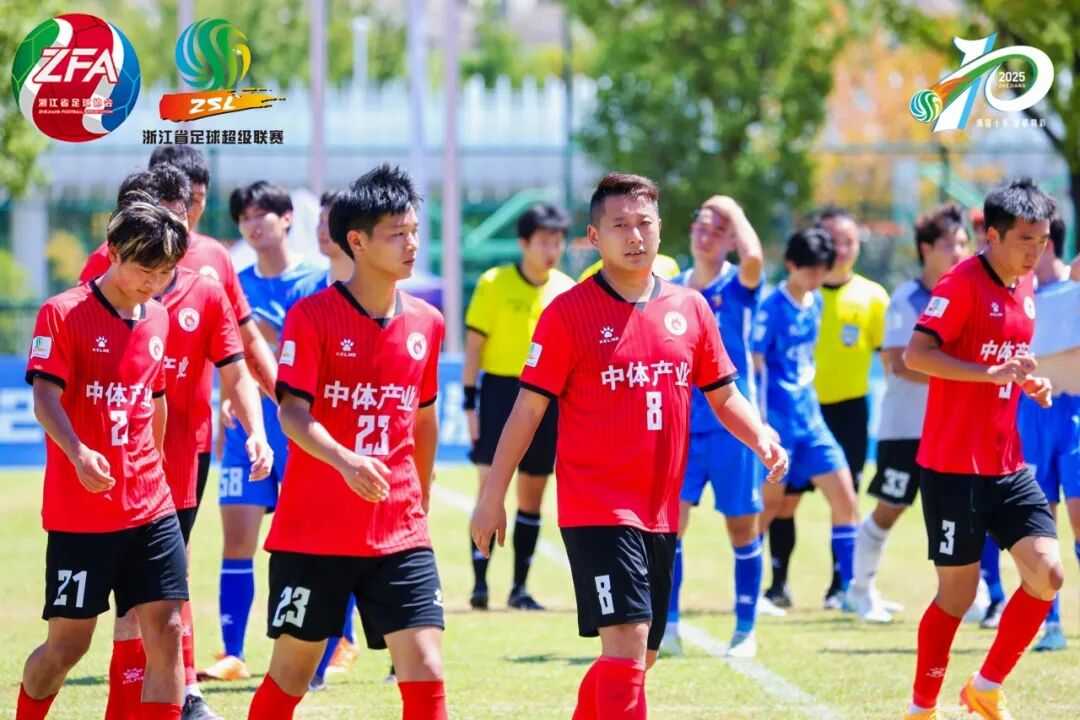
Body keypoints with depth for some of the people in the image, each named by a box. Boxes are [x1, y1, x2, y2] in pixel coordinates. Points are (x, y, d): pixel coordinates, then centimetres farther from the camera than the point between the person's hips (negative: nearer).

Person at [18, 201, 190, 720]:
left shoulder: (158, 319, 10)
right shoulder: (63, 313, -9)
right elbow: (45, 397, -19)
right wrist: (78, 454, -36)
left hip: (150, 510, 5)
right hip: (79, 514, -5)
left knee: (165, 631, -6)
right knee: (68, 644, 2)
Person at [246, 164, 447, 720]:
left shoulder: (426, 323, 7)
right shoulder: (313, 315, -7)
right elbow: (292, 413, -16)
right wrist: (344, 459, -34)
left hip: (400, 534, 3)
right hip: (313, 530, -3)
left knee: (425, 669, -8)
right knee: (292, 669, 6)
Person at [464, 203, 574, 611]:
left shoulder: (567, 290, 7)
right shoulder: (494, 284, -4)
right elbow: (474, 345, -3)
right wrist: (470, 403, -8)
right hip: (501, 392, -4)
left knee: (532, 495, 6)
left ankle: (520, 588, 11)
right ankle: (479, 582, -6)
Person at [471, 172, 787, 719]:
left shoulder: (690, 308, 8)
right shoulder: (569, 313, -6)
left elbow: (723, 394, 15)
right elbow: (529, 408, -4)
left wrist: (761, 440, -4)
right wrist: (493, 497, -4)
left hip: (661, 512, 6)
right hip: (596, 507, -6)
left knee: (638, 656, 11)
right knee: (627, 641, -17)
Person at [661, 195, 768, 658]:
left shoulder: (738, 287, -2)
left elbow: (754, 258, -27)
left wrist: (733, 214, -12)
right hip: (682, 425, 3)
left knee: (742, 528, 5)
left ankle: (746, 631, 14)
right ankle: (667, 625, -8)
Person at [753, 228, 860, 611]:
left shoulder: (815, 303, 9)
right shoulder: (772, 308, -11)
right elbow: (754, 364, -13)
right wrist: (760, 424, -17)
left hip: (810, 418, 7)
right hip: (779, 421, -7)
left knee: (845, 500, 0)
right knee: (770, 504, 0)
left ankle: (851, 588, 3)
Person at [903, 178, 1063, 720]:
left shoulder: (1026, 286, 10)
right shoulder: (963, 283, -14)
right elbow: (915, 354, -23)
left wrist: (1028, 382, 4)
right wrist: (991, 373, -31)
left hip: (1007, 466, 7)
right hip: (954, 466, -7)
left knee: (1047, 573, -4)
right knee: (958, 593, 0)